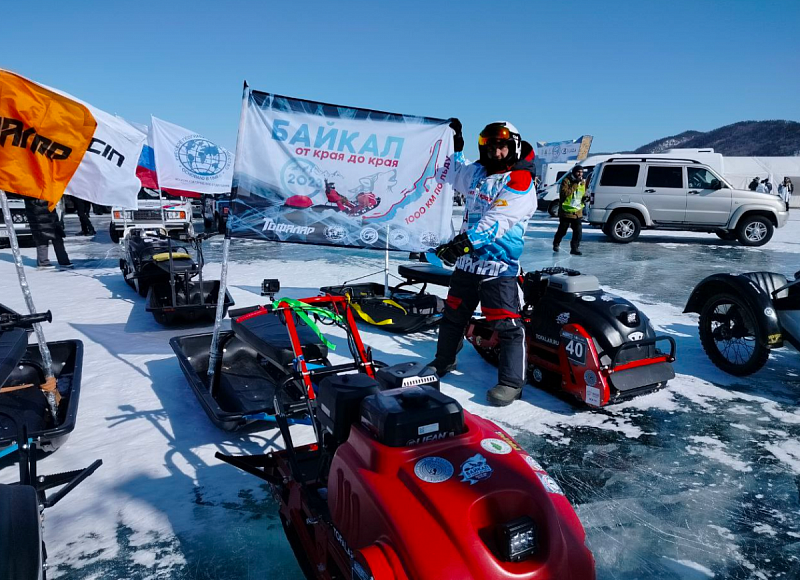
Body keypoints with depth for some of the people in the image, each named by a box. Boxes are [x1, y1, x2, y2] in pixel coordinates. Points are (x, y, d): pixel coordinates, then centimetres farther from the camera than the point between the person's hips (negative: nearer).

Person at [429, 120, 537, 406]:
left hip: (499, 266, -7)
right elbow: (455, 174, 35)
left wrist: (465, 241, -34)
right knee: (453, 316, 17)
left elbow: (496, 221, -25)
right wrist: (455, 146, 29)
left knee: (507, 324, -8)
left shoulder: (520, 181, -11)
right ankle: (443, 362, 35)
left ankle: (511, 381, 2)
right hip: (466, 262, 7)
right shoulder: (477, 172, 11)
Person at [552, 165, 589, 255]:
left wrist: (585, 198, 1)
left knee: (578, 231, -5)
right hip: (566, 211, -4)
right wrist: (574, 185, -26)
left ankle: (575, 248, 4)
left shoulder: (583, 183, 8)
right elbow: (564, 193, -25)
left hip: (577, 213, 5)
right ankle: (556, 244, 31)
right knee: (562, 231, 8)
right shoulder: (566, 181, -11)